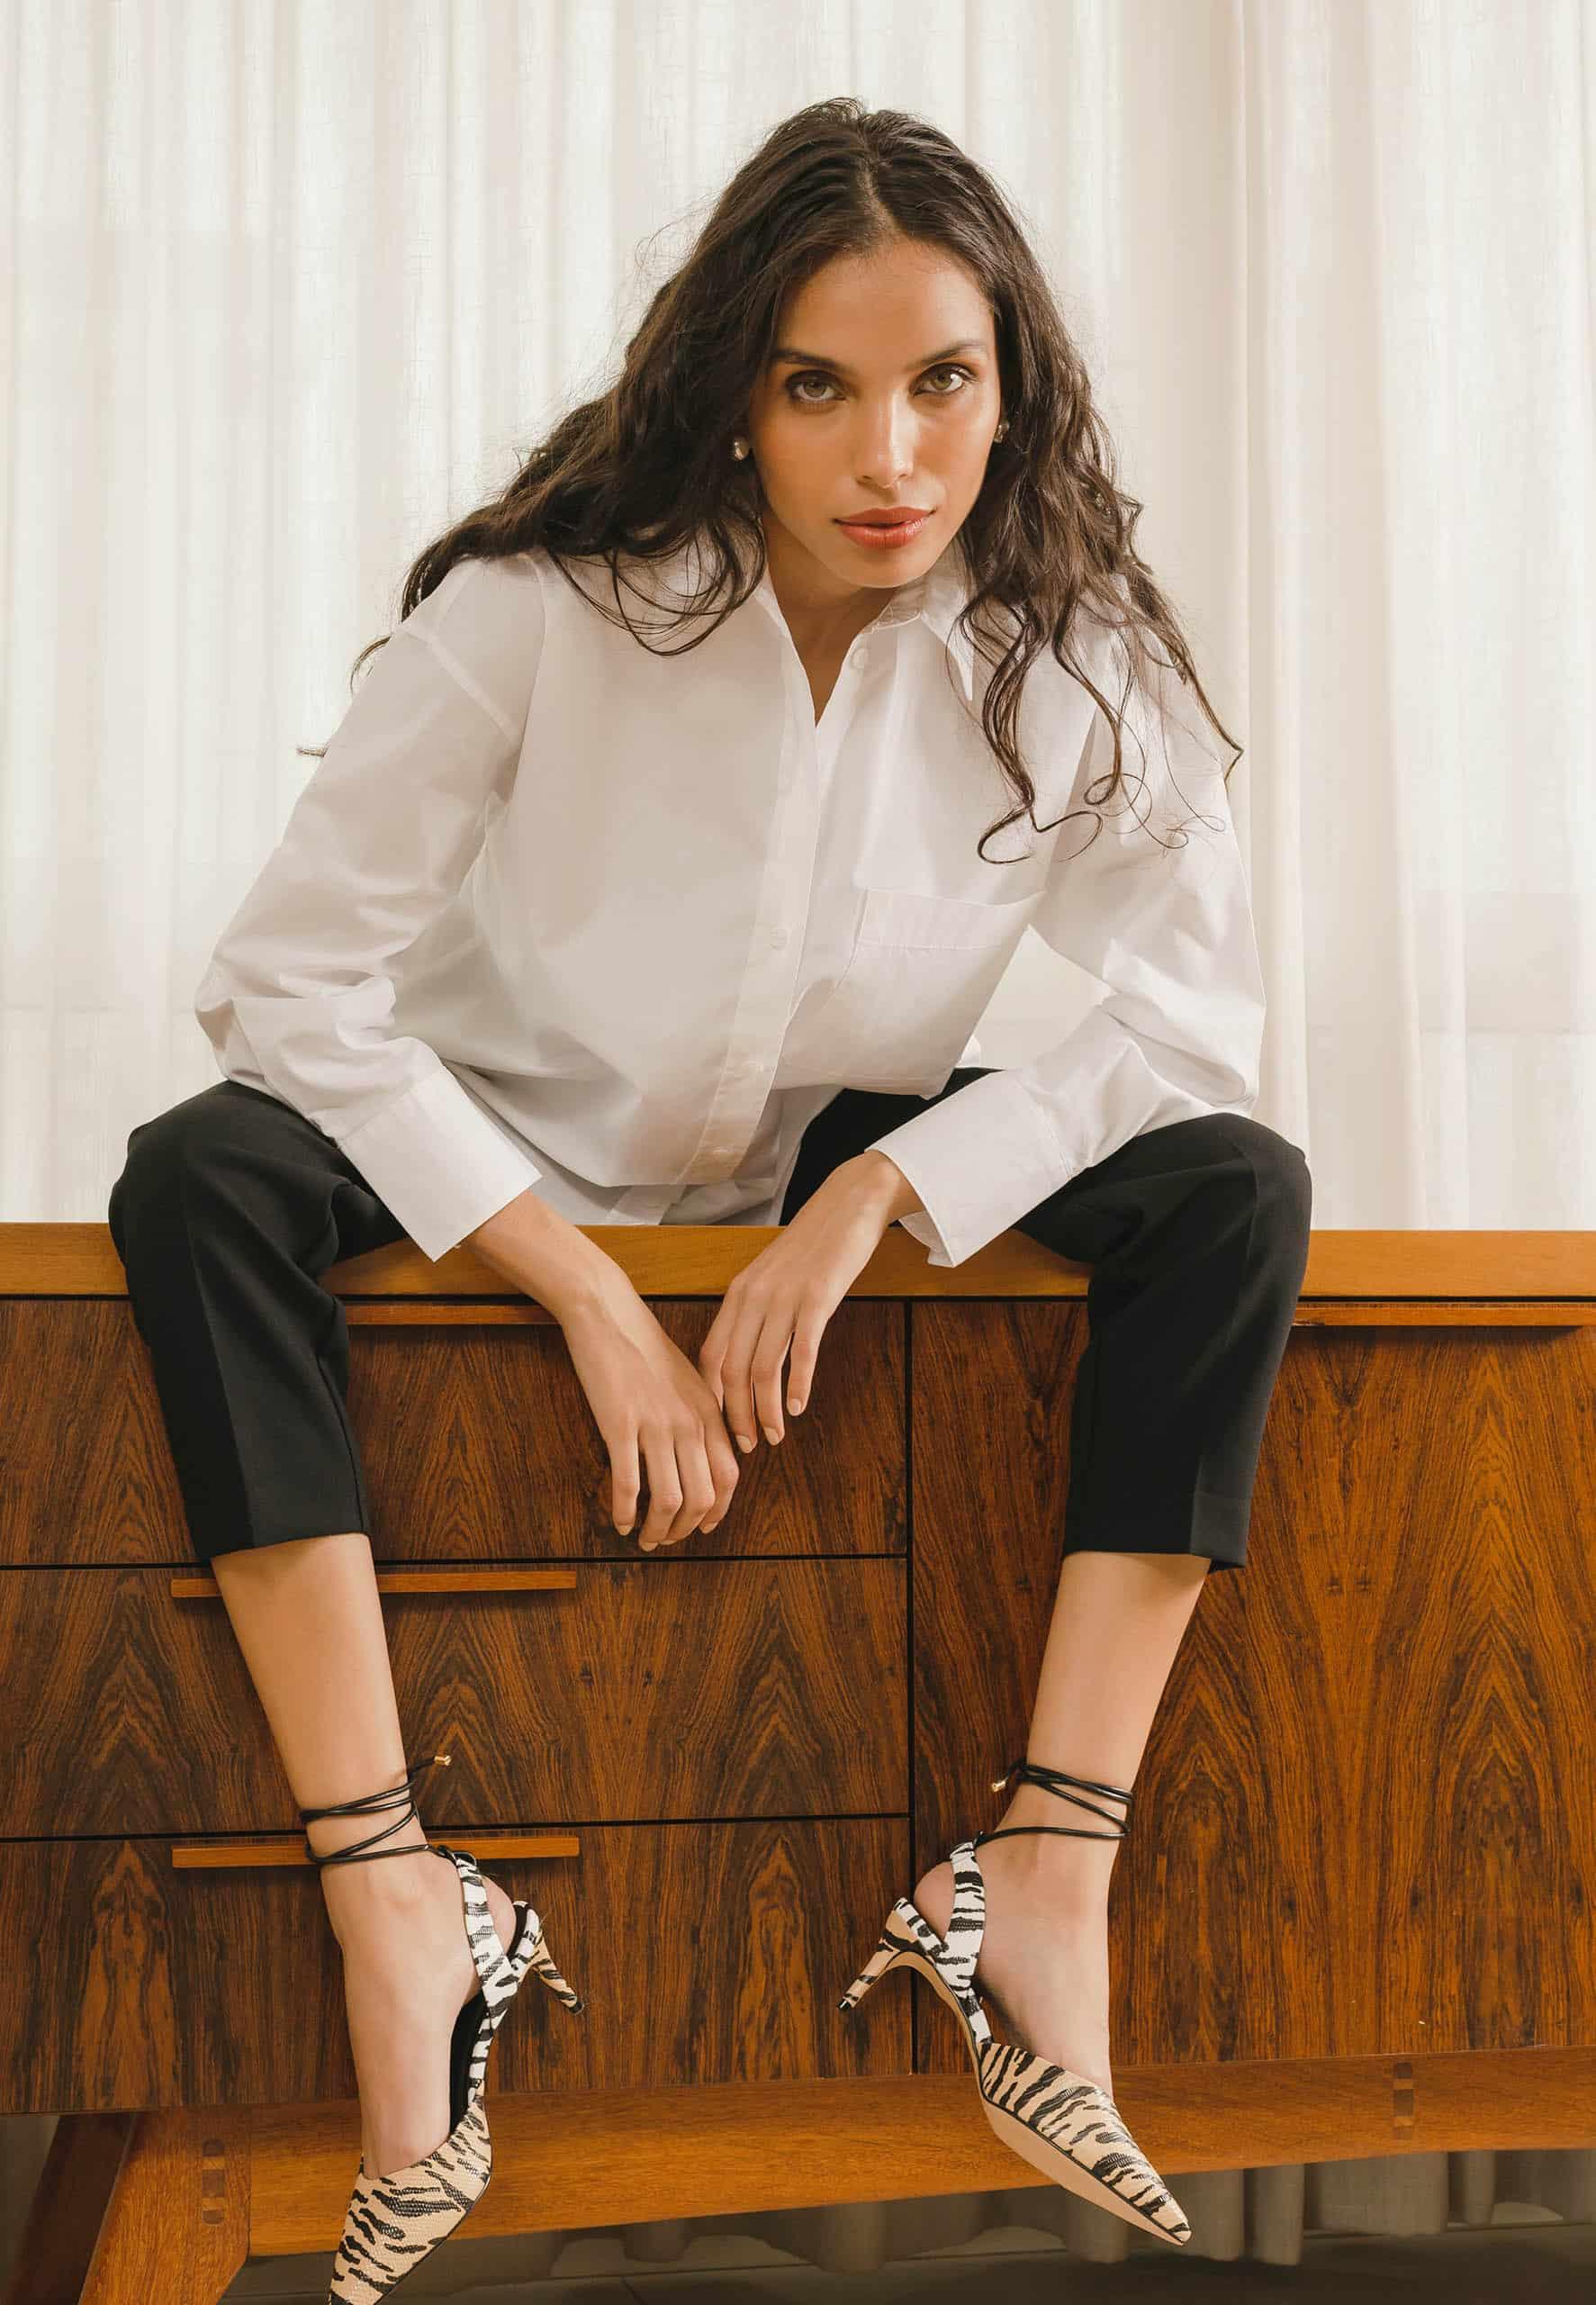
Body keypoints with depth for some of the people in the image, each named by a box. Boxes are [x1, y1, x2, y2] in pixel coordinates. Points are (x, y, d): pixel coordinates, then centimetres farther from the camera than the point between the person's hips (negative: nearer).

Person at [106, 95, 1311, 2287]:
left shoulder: (1072, 652, -16)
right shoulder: (544, 607, -22)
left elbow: (1195, 1020, -14)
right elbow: (291, 975, -22)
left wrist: (876, 1197, -27)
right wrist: (593, 1296, -27)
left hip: (856, 1161, 2)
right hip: (513, 1148, -1)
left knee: (1236, 1193, -22)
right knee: (198, 1184, -30)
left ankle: (1047, 1876, -25)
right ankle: (390, 1902, -33)